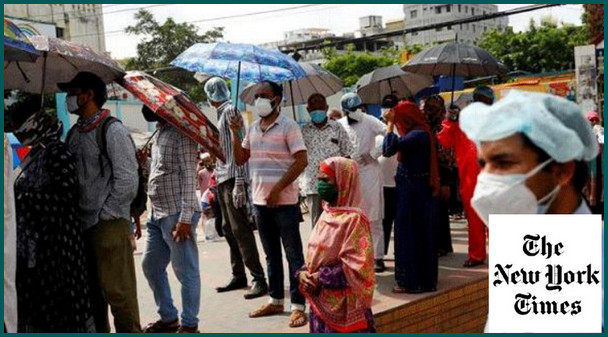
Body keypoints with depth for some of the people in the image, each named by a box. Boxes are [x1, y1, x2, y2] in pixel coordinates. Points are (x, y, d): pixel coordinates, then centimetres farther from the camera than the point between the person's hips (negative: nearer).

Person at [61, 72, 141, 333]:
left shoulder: (112, 130, -8)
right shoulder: (74, 133, 14)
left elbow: (127, 180, -14)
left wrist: (103, 215, -11)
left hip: (109, 224, -7)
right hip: (83, 224, 7)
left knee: (116, 290, -5)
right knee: (91, 290, 15)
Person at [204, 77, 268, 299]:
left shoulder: (230, 111, -10)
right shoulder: (221, 113, 18)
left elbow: (239, 147, -17)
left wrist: (238, 183, -23)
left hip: (233, 179, -10)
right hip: (223, 179, 10)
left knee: (240, 229, -11)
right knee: (229, 229, 13)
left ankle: (259, 279, -9)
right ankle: (239, 276, 21)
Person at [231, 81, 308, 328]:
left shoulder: (288, 126, -8)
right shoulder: (252, 129, 12)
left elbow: (301, 161, -14)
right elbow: (240, 159, 15)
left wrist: (277, 189, -18)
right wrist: (235, 133, 0)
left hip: (284, 201, -7)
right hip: (259, 201, 7)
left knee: (293, 254, -1)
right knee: (271, 254, 15)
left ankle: (298, 306, 4)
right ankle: (276, 301, 25)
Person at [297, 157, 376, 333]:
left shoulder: (354, 219, -16)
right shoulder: (326, 215, 9)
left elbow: (357, 267, -21)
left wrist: (321, 278, -18)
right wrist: (303, 273, -4)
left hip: (343, 305, -8)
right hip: (320, 301, 8)